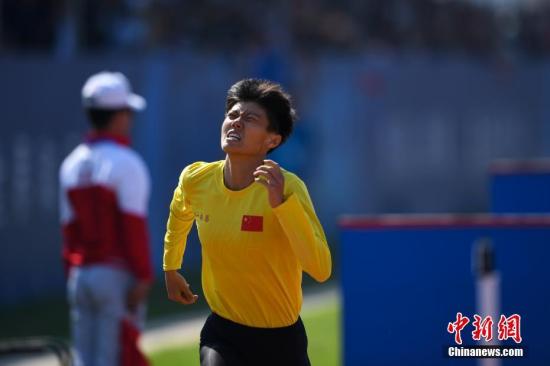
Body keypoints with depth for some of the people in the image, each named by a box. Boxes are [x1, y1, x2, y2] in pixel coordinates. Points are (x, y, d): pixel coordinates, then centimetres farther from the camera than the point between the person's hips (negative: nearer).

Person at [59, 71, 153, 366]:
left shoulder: (72, 164, 12)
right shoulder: (126, 162, -10)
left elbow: (69, 228, 14)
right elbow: (133, 224, -15)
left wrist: (73, 276, 17)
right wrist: (144, 276, -14)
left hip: (80, 275, 7)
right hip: (117, 275, -7)